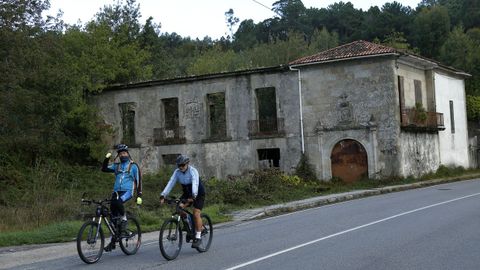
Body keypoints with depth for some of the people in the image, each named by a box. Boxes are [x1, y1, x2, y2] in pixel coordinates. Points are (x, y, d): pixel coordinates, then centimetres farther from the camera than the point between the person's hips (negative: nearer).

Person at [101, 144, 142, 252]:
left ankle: (124, 220, -14)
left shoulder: (133, 166, 6)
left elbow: (138, 181, 3)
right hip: (116, 191, 5)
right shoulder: (116, 166, 18)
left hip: (127, 191, -5)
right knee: (114, 217, 1)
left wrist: (139, 196, -3)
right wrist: (106, 158, -5)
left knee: (117, 202, -37)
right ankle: (113, 241, 9)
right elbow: (104, 169, 9)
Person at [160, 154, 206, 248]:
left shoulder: (193, 171, -26)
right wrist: (163, 195, -33)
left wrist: (193, 196, -57)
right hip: (187, 193, 6)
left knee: (196, 213, -18)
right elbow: (170, 183, -20)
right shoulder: (177, 172, -11)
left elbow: (195, 184, -41)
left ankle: (198, 237, -8)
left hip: (198, 194, -5)